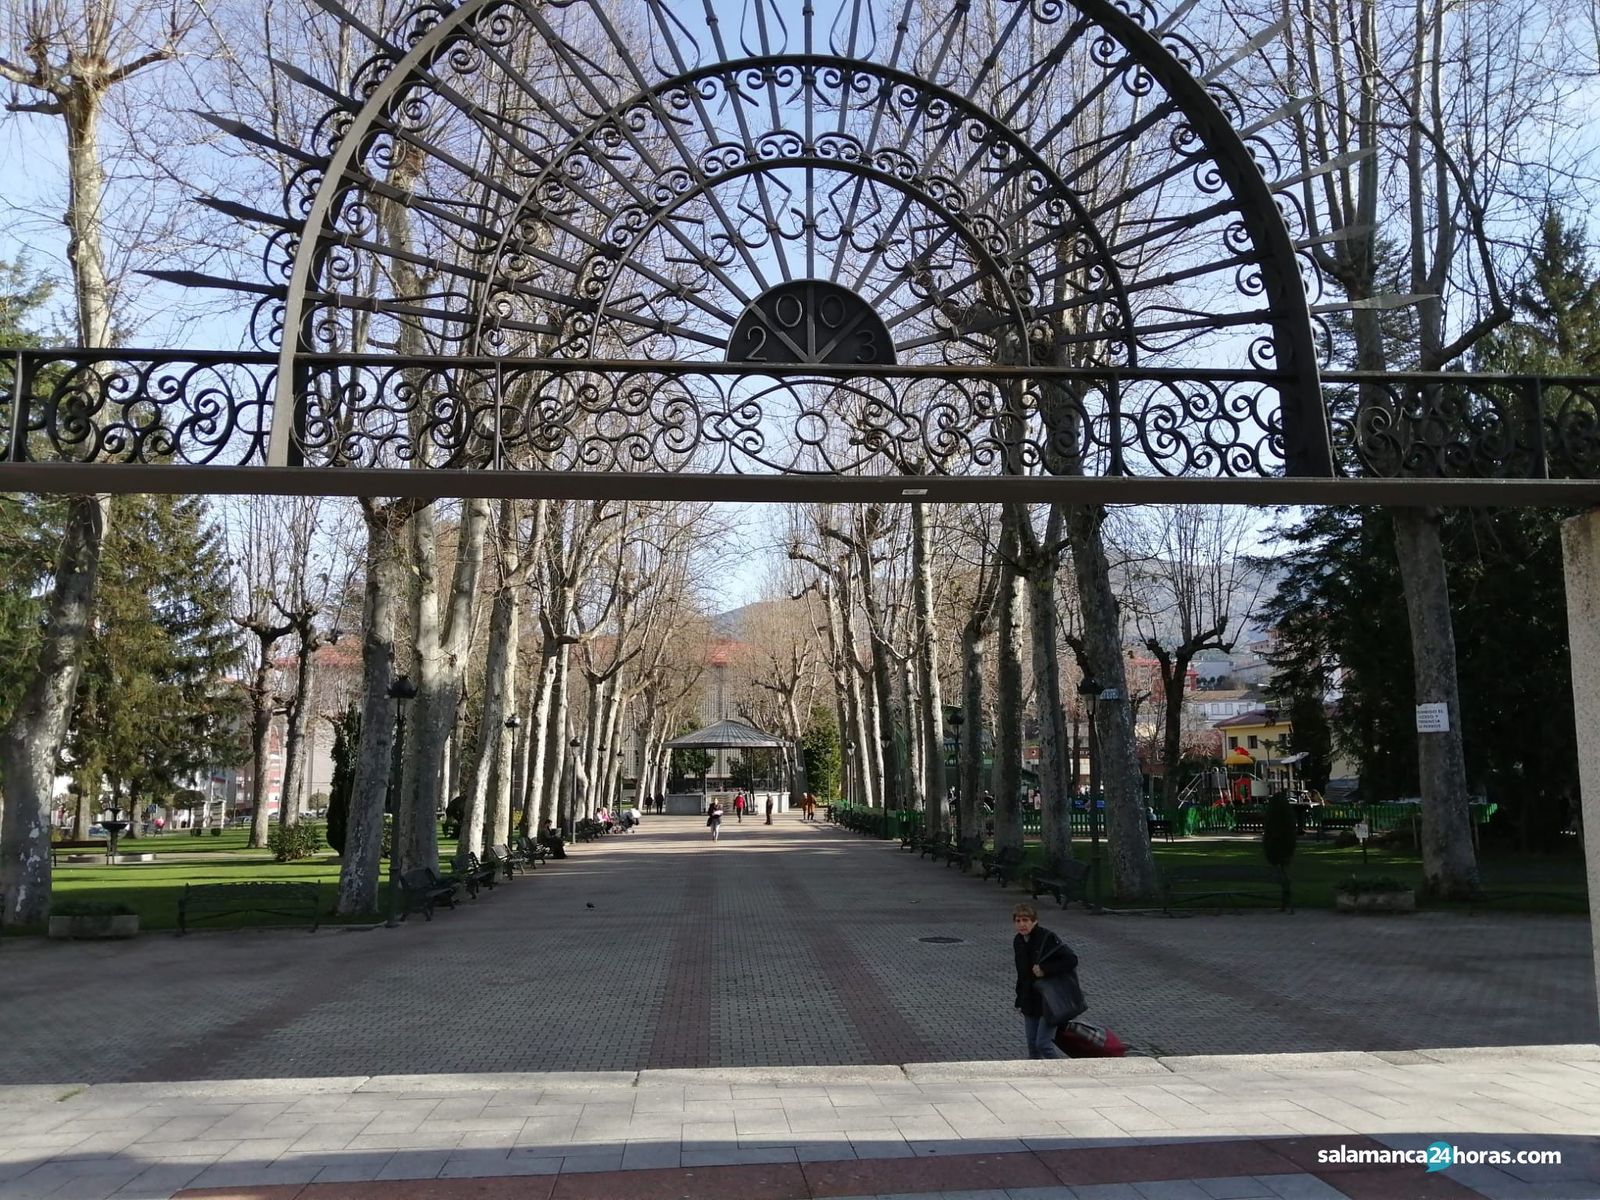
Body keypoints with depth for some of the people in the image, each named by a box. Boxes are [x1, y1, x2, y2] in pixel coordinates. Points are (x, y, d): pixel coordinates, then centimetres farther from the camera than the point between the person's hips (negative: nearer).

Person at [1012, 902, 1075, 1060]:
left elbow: (1071, 960, -22)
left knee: (1043, 1044, -9)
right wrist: (1020, 999, 12)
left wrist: (1045, 970, -25)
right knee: (1032, 1044, 11)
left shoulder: (1047, 938, -17)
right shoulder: (1018, 942, 5)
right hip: (1030, 1002, 7)